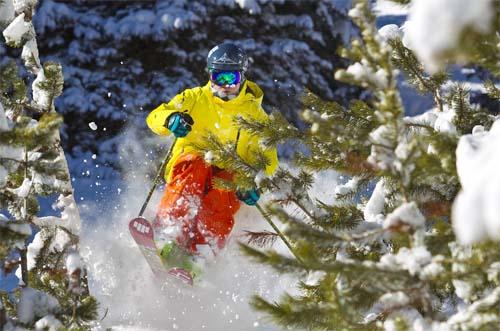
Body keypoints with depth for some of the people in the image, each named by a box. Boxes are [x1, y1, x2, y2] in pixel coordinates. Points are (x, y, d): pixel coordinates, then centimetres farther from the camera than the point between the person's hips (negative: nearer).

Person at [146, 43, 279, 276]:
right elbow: (155, 117, -3)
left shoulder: (254, 114, 12)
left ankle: (201, 256, -49)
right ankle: (170, 239, -50)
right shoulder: (195, 98, 9)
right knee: (193, 167, -36)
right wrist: (170, 119, -29)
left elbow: (267, 157, 7)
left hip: (230, 172, 1)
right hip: (190, 161, 0)